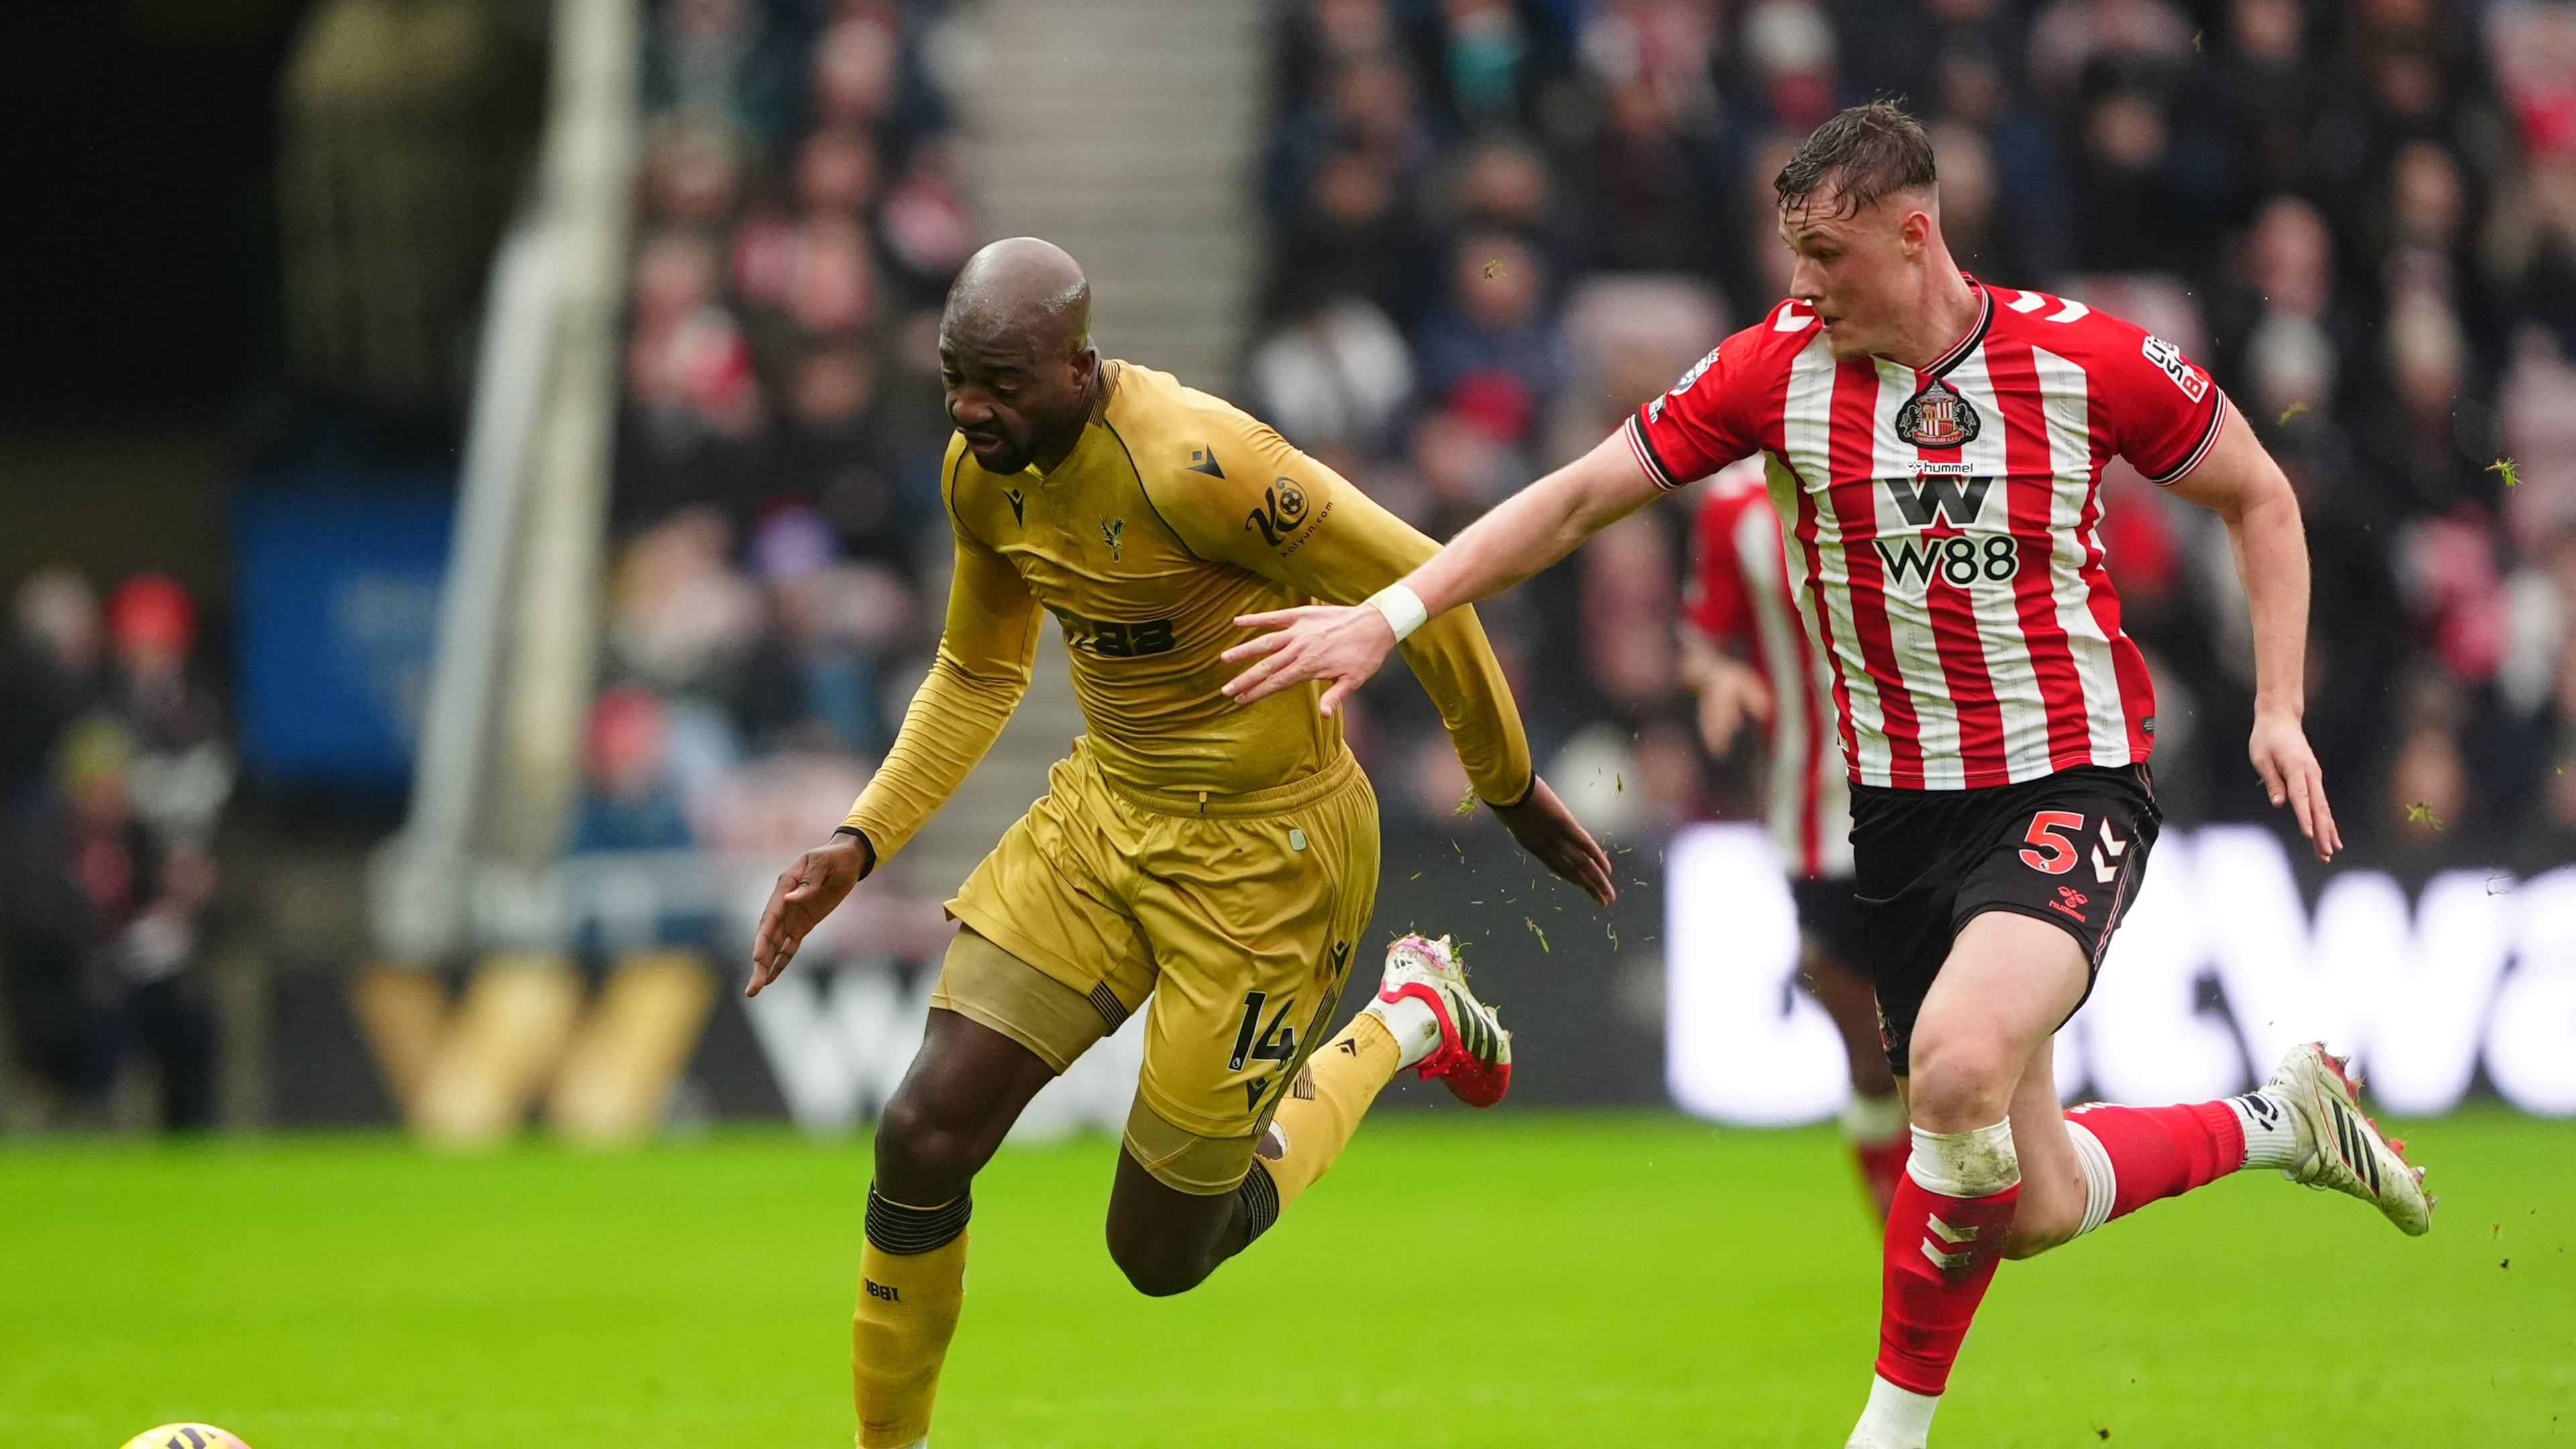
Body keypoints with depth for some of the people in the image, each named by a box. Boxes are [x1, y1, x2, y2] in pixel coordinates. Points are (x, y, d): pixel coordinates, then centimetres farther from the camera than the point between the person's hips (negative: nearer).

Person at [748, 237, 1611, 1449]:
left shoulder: (1196, 464, -29)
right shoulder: (983, 474, -3)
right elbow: (977, 676, 15)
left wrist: (1511, 790, -8)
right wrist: (859, 843, 4)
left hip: (1264, 850, -7)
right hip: (1105, 810, 7)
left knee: (1162, 1251, 4)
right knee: (923, 1140, -7)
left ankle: (1402, 1027, 27)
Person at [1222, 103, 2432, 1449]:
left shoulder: (2085, 359, -10)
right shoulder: (1779, 365, -5)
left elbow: (2259, 496, 5)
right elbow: (1582, 494, 1)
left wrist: (2278, 707, -3)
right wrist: (1385, 616, -5)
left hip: (2071, 783, -4)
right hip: (1900, 807, 4)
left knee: (1958, 1062, -32)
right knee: (2030, 1206, 4)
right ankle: (2277, 1121, 34)